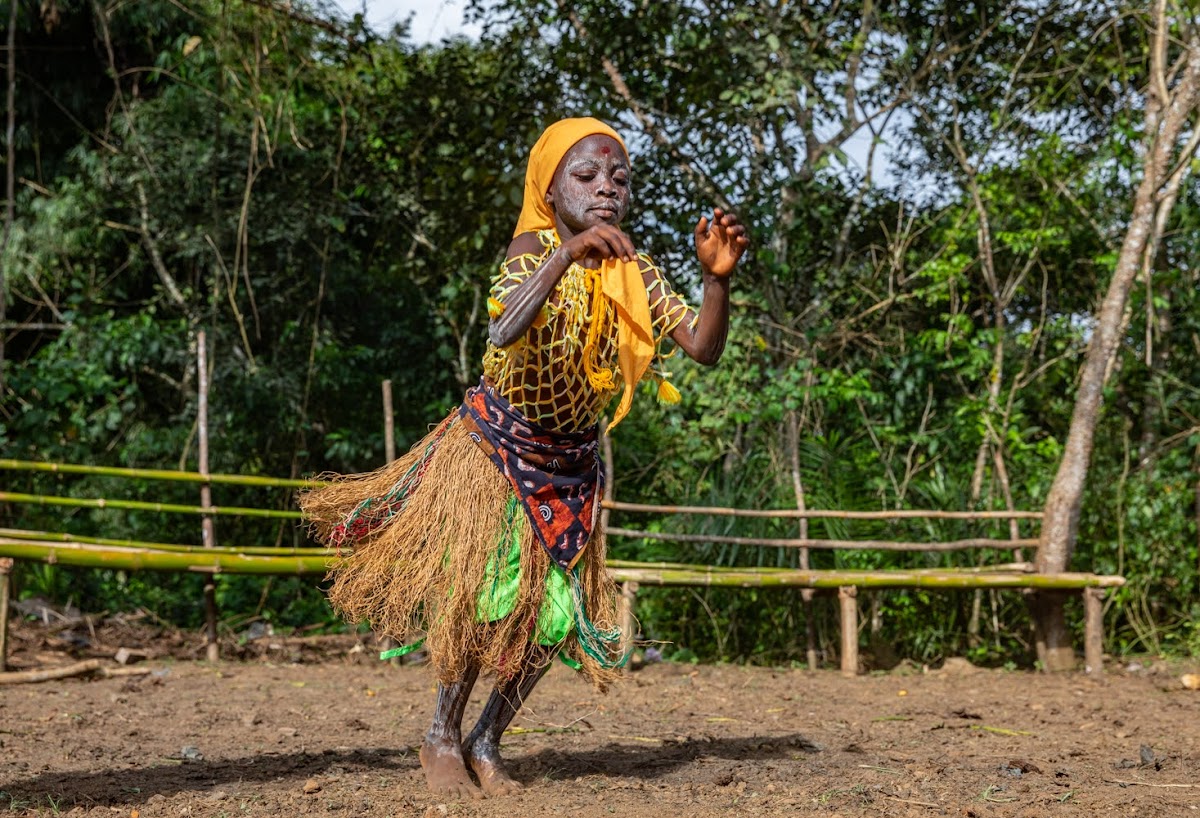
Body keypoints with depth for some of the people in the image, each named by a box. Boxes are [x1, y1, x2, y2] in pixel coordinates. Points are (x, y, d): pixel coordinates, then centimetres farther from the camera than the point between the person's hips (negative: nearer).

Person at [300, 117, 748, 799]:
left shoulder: (635, 272, -9)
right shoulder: (535, 248, -21)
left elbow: (704, 348, -18)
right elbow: (502, 333, -41)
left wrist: (718, 278, -35)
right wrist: (567, 255, -52)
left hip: (570, 465, 5)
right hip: (496, 446, -4)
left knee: (556, 615, 2)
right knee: (486, 593, -12)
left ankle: (486, 744, 20)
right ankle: (443, 740, 9)